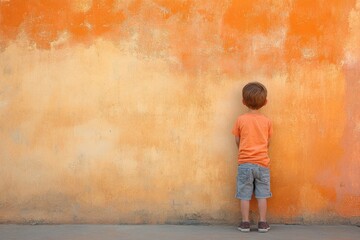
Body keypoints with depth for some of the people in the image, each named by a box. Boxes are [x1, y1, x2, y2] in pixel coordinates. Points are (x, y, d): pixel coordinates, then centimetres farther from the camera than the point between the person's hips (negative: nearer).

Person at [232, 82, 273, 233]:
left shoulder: (240, 120, -5)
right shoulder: (267, 121, -1)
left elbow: (237, 141, 3)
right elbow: (268, 142, 7)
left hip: (245, 163, -1)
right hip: (262, 163, 1)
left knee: (244, 195, 5)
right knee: (262, 195, 7)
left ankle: (245, 223, 8)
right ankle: (262, 223, 10)